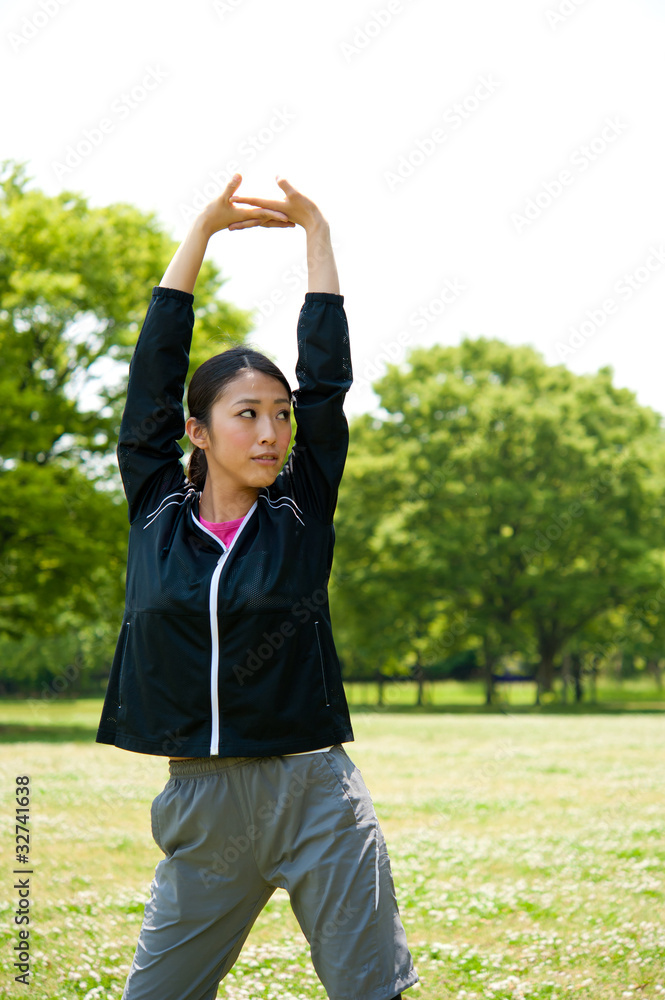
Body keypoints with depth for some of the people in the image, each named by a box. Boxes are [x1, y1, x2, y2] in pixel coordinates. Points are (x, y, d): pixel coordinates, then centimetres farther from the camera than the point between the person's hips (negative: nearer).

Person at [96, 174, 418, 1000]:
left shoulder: (301, 513, 3)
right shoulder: (156, 512, 3)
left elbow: (327, 376, 1)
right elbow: (155, 370, 2)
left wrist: (315, 232, 5)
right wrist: (203, 228, 5)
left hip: (315, 798, -1)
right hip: (200, 804, 1)